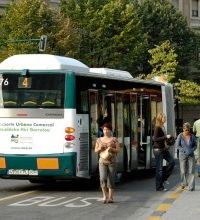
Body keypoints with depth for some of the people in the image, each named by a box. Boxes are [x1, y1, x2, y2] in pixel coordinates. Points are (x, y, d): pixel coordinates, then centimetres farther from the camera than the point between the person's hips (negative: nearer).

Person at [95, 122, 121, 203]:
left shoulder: (114, 139, 3)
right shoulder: (99, 140, 11)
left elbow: (118, 150, -1)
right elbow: (96, 150, 14)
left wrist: (111, 149, -19)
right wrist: (100, 148, -8)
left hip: (112, 161, -1)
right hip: (102, 161, 1)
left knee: (111, 180, -1)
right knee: (103, 178, -13)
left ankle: (110, 197, 5)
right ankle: (105, 195, -2)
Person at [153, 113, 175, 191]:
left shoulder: (163, 127, 11)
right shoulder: (157, 128, -16)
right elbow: (155, 139, -25)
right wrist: (166, 137, -23)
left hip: (163, 149, 9)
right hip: (158, 149, -9)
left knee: (172, 162, 5)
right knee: (159, 168, -2)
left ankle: (164, 178, 17)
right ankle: (159, 187, 5)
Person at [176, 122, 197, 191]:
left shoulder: (192, 136, -3)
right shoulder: (180, 136, -7)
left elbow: (195, 145, 7)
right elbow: (177, 145, -5)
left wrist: (191, 150, -11)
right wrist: (185, 150, -15)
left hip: (191, 155, 1)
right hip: (183, 155, -1)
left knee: (191, 171, -5)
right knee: (183, 171, 5)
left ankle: (190, 186, -5)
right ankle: (184, 183, 25)